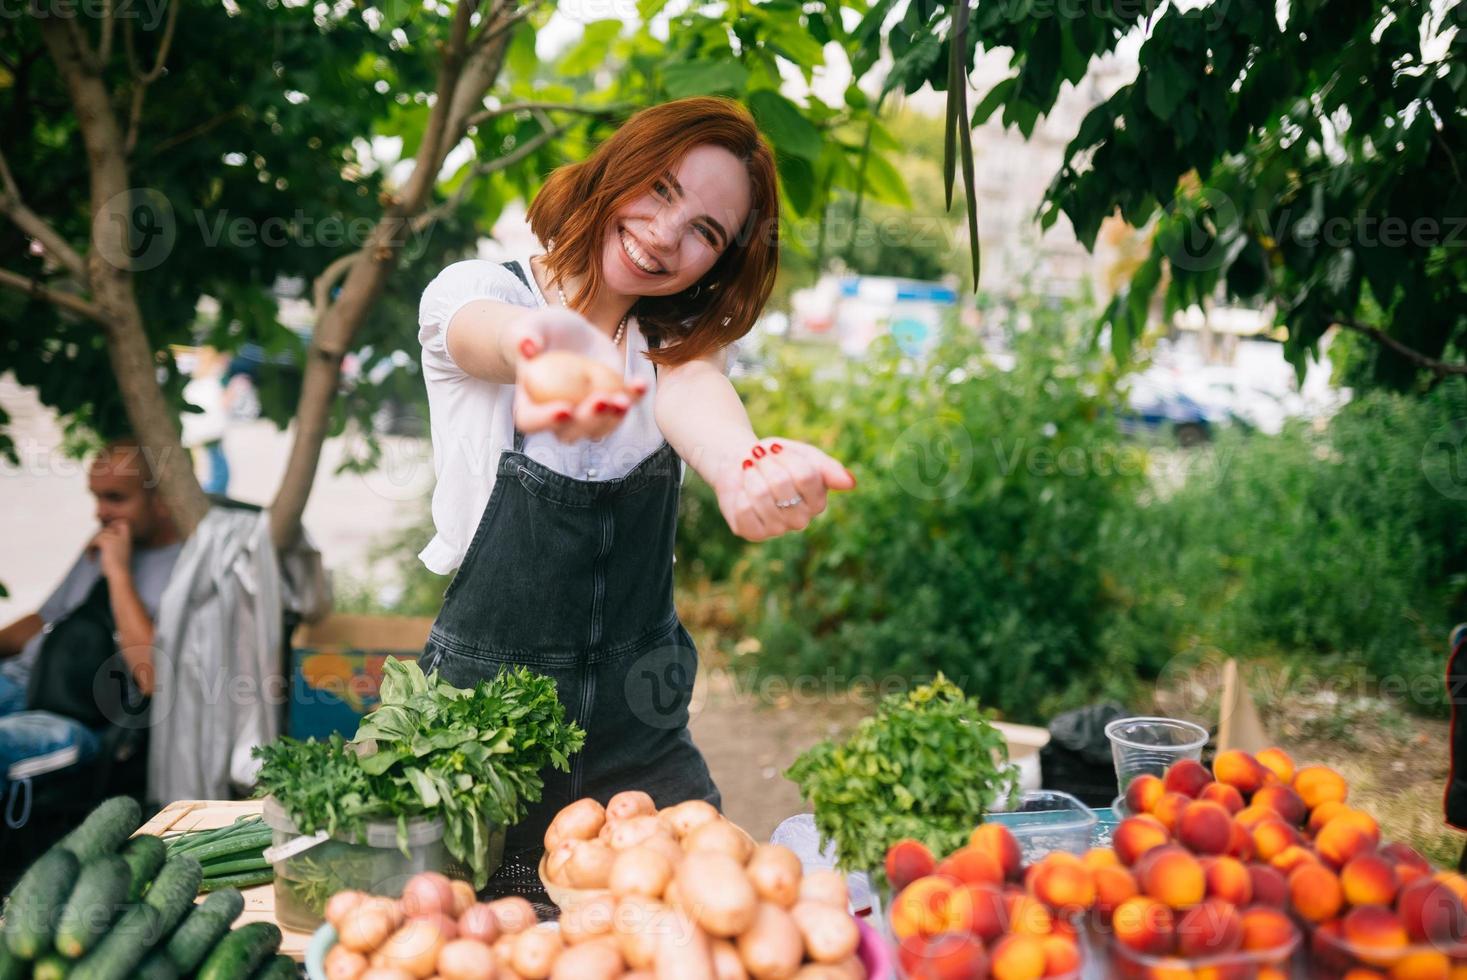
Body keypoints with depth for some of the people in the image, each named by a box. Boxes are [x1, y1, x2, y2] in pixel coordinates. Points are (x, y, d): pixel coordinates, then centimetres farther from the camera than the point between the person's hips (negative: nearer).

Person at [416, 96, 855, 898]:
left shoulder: (677, 341, 1)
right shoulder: (474, 291, -7)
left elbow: (691, 394, -23)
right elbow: (492, 332, -32)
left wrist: (744, 463, -48)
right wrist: (551, 350, -58)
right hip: (483, 727, -2)